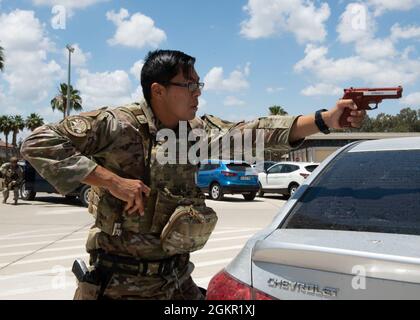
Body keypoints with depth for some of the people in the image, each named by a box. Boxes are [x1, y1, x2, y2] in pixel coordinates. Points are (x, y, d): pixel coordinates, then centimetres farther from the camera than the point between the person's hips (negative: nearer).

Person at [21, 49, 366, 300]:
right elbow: (39, 143, -17)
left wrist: (327, 119, -16)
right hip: (117, 283, -4)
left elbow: (255, 131, -7)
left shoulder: (199, 130, 1)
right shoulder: (118, 124, -14)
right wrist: (111, 180, -24)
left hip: (177, 278, 5)